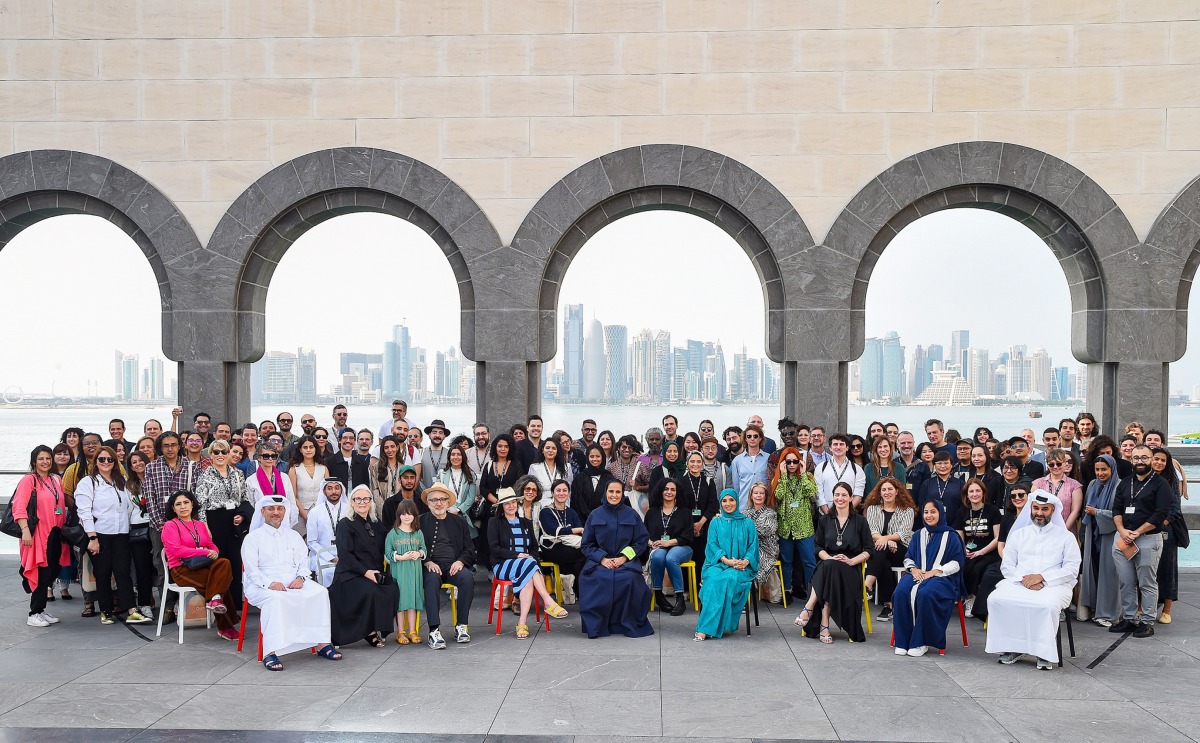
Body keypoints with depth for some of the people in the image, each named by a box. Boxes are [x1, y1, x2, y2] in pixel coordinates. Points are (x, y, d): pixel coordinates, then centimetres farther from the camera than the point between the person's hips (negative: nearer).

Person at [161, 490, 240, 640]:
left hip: (202, 566, 5)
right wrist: (205, 552, -17)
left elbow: (212, 546, 20)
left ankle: (215, 599, -35)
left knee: (224, 563, -29)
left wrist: (214, 553, -7)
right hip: (182, 570, -5)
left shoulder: (201, 525, 21)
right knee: (219, 579, -28)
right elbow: (176, 550, -11)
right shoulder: (170, 526, 2)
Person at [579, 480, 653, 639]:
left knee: (629, 578, -34)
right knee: (596, 578, -34)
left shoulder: (632, 515, 9)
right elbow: (587, 544, 9)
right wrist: (602, 559, -9)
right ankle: (597, 625, -16)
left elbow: (642, 541, 6)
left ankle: (629, 624, -15)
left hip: (626, 561, 0)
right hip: (600, 561, 1)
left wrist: (624, 557, -8)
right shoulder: (595, 515, 10)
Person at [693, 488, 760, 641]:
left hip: (741, 567, -1)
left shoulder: (747, 523, 15)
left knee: (728, 578, -35)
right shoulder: (716, 522, 16)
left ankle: (706, 627, -34)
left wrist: (745, 561, -14)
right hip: (717, 564, 1)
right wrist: (727, 560, -13)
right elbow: (712, 544, 5)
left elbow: (753, 545, 7)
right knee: (714, 579, -35)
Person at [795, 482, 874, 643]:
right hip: (827, 566, 2)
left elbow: (868, 550, 5)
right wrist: (829, 558, -9)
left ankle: (809, 607, -33)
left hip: (850, 569, -2)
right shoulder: (825, 521, 16)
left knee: (830, 567, -36)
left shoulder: (860, 521, 9)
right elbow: (818, 547, 12)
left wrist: (851, 561, -11)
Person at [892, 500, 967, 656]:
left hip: (942, 577, -4)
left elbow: (956, 563, 1)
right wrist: (913, 569, -3)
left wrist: (933, 572, -11)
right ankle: (903, 642, -25)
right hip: (917, 574, 4)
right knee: (901, 592, -30)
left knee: (925, 594, -38)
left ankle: (921, 643, -27)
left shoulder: (951, 536, 9)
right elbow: (908, 558, 21)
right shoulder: (918, 535, 22)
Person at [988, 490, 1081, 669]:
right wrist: (1023, 579, -9)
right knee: (996, 599, -27)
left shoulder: (1065, 536, 12)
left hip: (1053, 586, -3)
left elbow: (1072, 569, 1)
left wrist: (1042, 577, -13)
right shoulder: (1018, 534, 20)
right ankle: (1013, 647, -15)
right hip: (1019, 584, 3)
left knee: (1048, 605, -37)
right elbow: (1006, 565, 12)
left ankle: (1045, 652, -18)